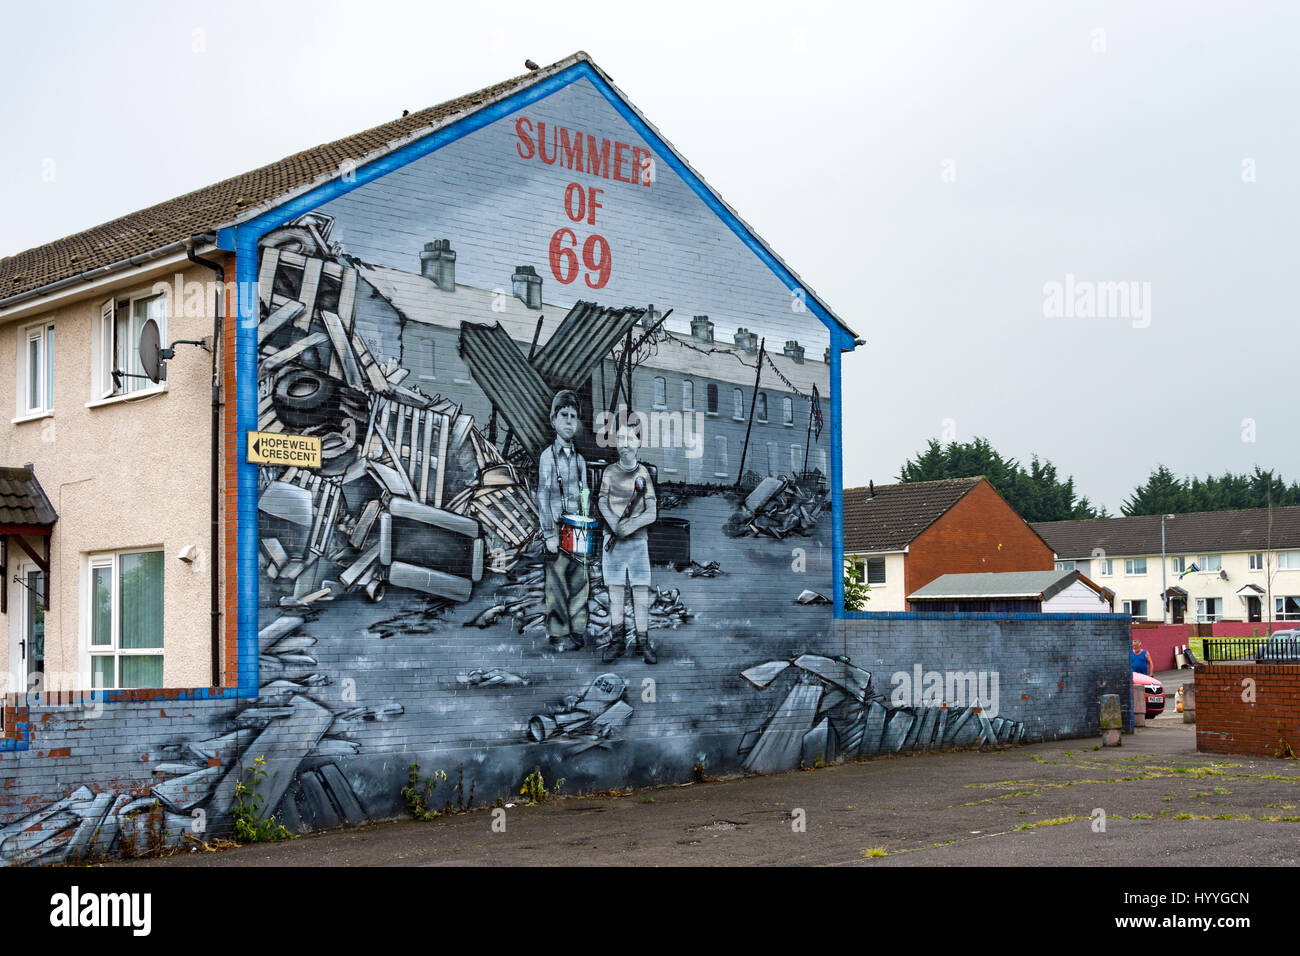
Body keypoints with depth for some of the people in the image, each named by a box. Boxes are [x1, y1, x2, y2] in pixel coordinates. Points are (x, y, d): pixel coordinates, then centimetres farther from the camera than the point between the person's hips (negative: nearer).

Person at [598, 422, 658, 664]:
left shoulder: (644, 474, 3)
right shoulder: (610, 471, 6)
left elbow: (651, 513, -2)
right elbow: (602, 502, 1)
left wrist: (630, 526, -17)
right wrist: (615, 525, -16)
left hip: (638, 540, -1)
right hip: (614, 541, 1)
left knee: (641, 592, -3)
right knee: (615, 591, 3)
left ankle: (644, 643, 3)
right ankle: (617, 641, 10)